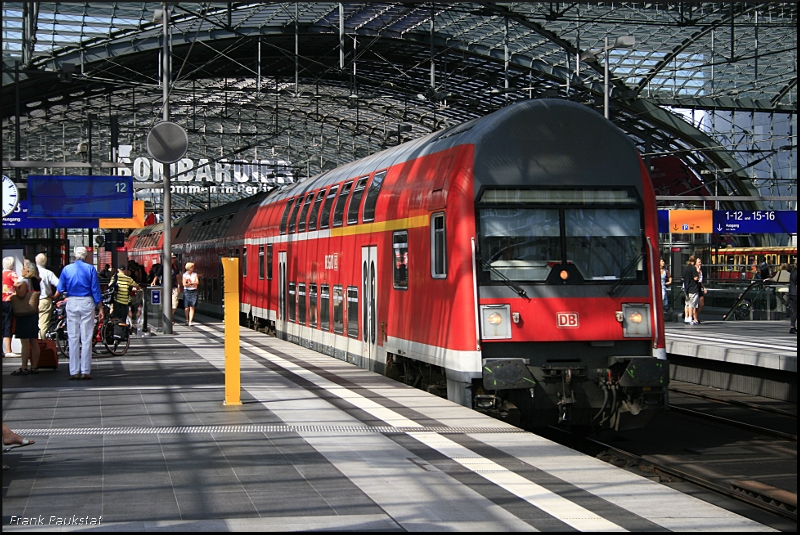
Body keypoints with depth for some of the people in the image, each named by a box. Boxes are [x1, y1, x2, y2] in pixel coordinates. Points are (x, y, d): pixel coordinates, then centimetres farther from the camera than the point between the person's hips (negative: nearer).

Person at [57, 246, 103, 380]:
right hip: (87, 303, -2)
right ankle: (85, 371, 0)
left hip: (72, 303, 2)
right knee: (86, 338, 0)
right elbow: (96, 289, -3)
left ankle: (74, 371, 5)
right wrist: (100, 308, 2)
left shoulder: (67, 269, 4)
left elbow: (60, 290, 7)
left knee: (73, 338, 5)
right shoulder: (90, 269, -1)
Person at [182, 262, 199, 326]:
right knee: (187, 308, -3)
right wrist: (193, 284, -5)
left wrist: (189, 283, -8)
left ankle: (190, 322, -8)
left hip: (194, 291, 2)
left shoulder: (195, 274, 10)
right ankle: (187, 320, 20)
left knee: (192, 307, -6)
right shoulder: (185, 275, 3)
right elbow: (184, 284, -8)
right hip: (187, 291, -2)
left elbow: (197, 282, -2)